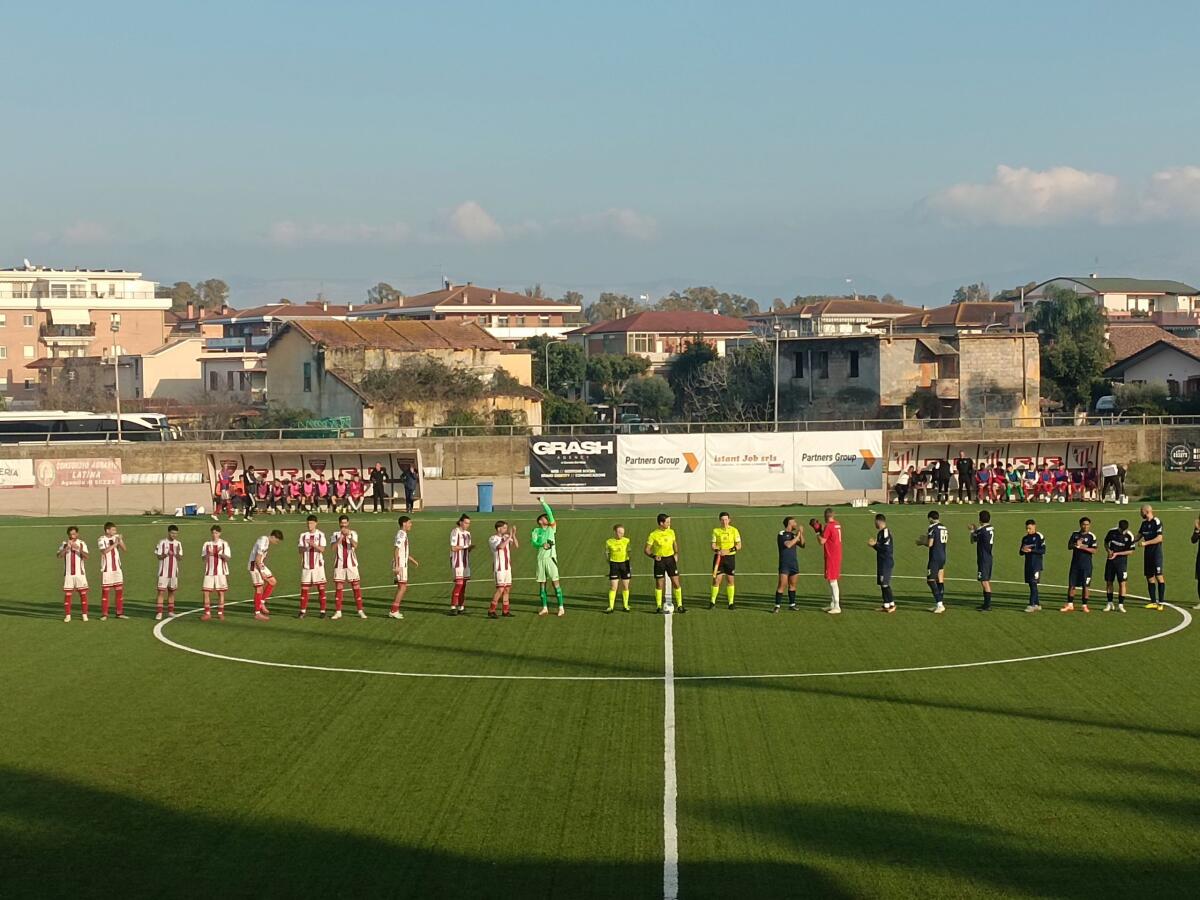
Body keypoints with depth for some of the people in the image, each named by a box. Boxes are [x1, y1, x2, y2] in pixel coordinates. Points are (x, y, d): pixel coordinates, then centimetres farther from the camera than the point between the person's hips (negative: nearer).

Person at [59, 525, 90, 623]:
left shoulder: (82, 544, 3)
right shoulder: (64, 544, 4)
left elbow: (86, 556, -12)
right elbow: (59, 556, -11)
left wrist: (79, 549, -28)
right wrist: (66, 547, -24)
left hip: (80, 573, 0)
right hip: (68, 574, 0)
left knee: (83, 593, -1)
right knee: (67, 594, -1)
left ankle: (85, 615, 6)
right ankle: (67, 615, 5)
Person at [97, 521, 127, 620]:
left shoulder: (116, 537, 6)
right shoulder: (101, 540, -7)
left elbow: (124, 549, -1)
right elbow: (104, 551, -22)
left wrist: (120, 540, -16)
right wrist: (115, 544, -25)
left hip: (117, 569, 4)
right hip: (106, 570, -4)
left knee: (120, 591, 4)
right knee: (105, 591, -2)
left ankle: (120, 613, 11)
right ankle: (104, 614, 2)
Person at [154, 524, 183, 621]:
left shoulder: (178, 544, 5)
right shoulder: (162, 543, -4)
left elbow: (180, 558, 1)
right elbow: (158, 556, -5)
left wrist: (177, 553, -20)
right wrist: (166, 555, -23)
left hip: (174, 572, 4)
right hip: (163, 572, -4)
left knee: (172, 592, 10)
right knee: (161, 592, -8)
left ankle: (170, 611, 20)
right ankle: (159, 613, -9)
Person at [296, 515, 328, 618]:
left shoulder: (320, 534, 1)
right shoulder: (303, 535, 8)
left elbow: (322, 549, -8)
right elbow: (299, 550, 3)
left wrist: (313, 545, -25)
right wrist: (304, 548, -19)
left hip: (318, 565, -2)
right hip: (306, 565, 2)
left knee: (321, 587, -2)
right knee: (304, 588, 1)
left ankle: (323, 611, 2)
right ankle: (303, 610, 7)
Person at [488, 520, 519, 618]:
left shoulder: (506, 538, 11)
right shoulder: (492, 539, -9)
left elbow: (516, 546, 0)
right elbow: (500, 546, -27)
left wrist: (513, 535, -10)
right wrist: (509, 538, -22)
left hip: (507, 567, 7)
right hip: (499, 568, -7)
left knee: (507, 588, 7)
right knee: (500, 589, -13)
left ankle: (505, 611, 12)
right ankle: (491, 611, -9)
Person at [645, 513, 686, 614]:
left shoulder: (671, 532, 3)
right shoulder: (653, 535, -10)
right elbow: (646, 550, -5)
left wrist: (676, 553, 4)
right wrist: (653, 556, -21)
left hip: (670, 558, 3)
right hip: (660, 560, -3)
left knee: (676, 583, 0)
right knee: (659, 584, 3)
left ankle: (679, 606, 7)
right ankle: (658, 607, 13)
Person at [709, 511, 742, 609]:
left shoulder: (734, 530, 0)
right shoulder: (716, 531, 3)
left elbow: (739, 545, -2)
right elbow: (713, 545, 2)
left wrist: (729, 550, -17)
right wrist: (717, 550, -20)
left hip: (730, 557, 0)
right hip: (719, 557, 0)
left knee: (730, 580, 3)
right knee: (716, 579, -3)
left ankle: (731, 602, 12)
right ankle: (712, 602, 9)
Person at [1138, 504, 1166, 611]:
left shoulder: (1157, 522, -12)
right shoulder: (1144, 523, 12)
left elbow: (1159, 538, -18)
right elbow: (1139, 536, 19)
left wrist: (1145, 543, -20)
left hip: (1156, 552, -8)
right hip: (1147, 553, 8)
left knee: (1159, 576, -10)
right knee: (1149, 577, 8)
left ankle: (1161, 602, -9)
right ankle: (1153, 602, 13)